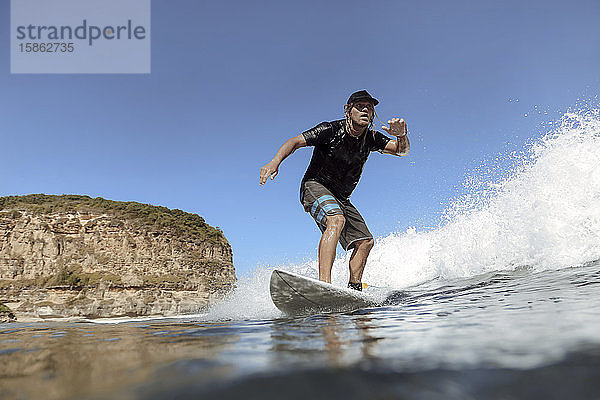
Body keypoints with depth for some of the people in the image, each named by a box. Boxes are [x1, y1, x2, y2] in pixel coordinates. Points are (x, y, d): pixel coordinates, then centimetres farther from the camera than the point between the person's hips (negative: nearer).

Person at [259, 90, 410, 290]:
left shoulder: (371, 138, 1)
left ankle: (354, 289, 4)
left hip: (340, 198, 7)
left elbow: (401, 150, -5)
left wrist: (401, 135, -29)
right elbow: (296, 141, -19)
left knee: (365, 241, -1)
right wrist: (275, 162, -36)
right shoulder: (331, 130, -15)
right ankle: (324, 284, -44)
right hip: (315, 186, -7)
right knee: (336, 220, -35)